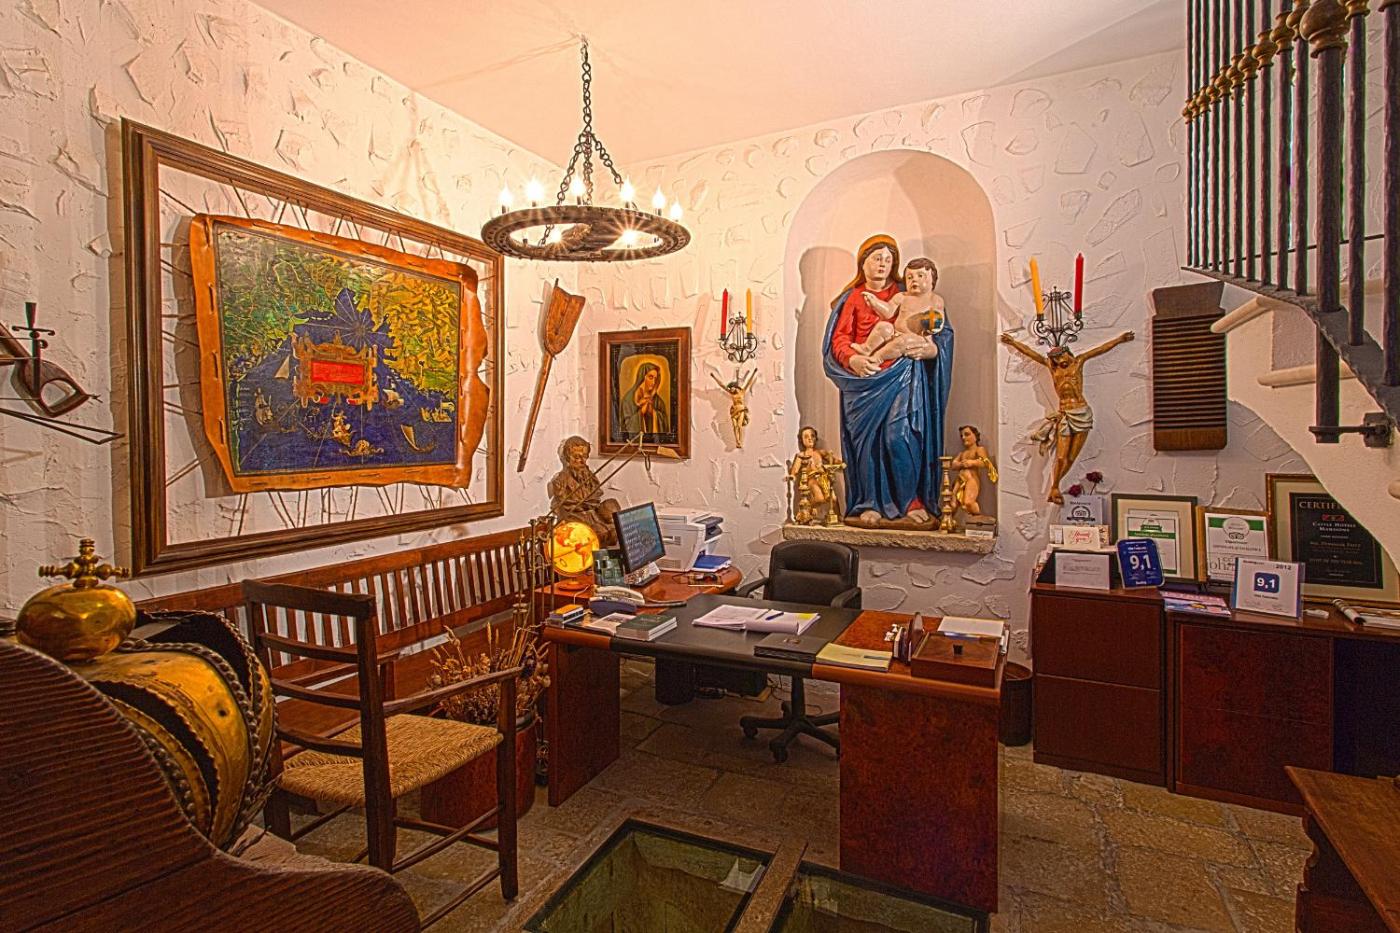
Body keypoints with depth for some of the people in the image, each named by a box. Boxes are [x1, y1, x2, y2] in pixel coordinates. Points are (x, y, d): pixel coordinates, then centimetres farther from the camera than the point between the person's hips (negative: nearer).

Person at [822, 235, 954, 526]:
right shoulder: (851, 299, 16)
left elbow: (943, 331, 13)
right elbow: (838, 339, 4)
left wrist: (932, 349, -9)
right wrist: (852, 359, -17)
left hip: (902, 376, -1)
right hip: (864, 378, 1)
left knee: (898, 435, -15)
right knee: (866, 437, -5)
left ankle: (911, 501, 2)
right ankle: (871, 504, 5)